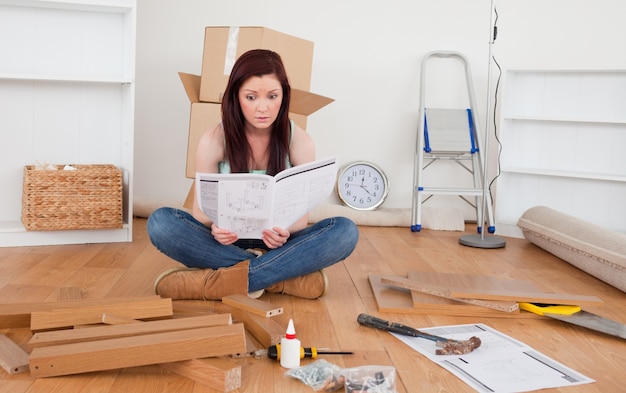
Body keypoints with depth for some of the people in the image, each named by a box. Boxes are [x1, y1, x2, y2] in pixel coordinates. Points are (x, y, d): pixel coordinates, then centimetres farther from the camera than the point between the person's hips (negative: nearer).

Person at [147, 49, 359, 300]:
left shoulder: (299, 141, -8)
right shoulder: (213, 141, -9)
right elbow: (202, 207, -4)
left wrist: (286, 232, -32)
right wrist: (214, 228, -29)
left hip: (277, 244, 0)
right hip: (226, 241, 0)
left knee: (345, 231, -27)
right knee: (160, 222, -27)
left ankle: (214, 283, -31)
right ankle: (283, 277, -27)